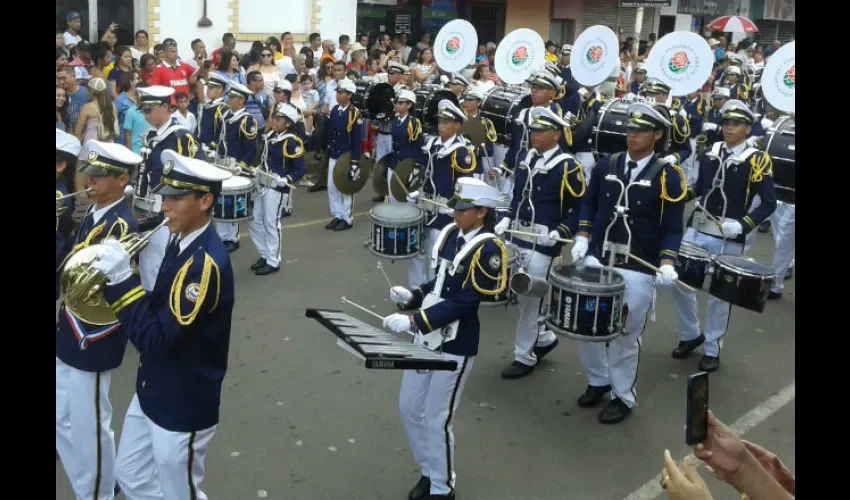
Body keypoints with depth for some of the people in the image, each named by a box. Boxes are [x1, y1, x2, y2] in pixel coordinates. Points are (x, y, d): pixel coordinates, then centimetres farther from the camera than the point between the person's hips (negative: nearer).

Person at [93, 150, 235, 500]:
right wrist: (117, 281, -7)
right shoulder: (181, 241, 0)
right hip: (152, 392, 9)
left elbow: (156, 339, -28)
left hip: (183, 406, -9)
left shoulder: (206, 263, -28)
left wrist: (122, 280, -27)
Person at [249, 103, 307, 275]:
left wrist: (287, 180, -25)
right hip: (261, 184, 8)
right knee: (255, 222, 13)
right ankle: (264, 255, 28)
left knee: (271, 224, -1)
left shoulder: (292, 142, -15)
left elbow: (301, 168, -15)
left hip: (277, 188, -8)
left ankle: (273, 262, 11)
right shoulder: (270, 136, 9)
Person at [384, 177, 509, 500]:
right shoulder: (451, 234, 5)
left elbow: (463, 302, -23)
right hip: (427, 336, 8)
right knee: (409, 408, 15)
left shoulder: (487, 250, -18)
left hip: (455, 345, -8)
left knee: (437, 420, 2)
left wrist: (412, 321, -25)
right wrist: (412, 296, -1)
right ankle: (429, 472, 36)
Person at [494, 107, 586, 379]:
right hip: (515, 239, 7)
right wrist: (507, 219, 4)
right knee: (519, 295, 15)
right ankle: (544, 338, 36)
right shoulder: (526, 159, 11)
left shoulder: (568, 166, -10)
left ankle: (525, 357, 13)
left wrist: (559, 233, -20)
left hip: (542, 244, -7)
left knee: (530, 299, 0)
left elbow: (580, 209, -9)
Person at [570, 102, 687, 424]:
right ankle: (598, 381, 33)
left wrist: (667, 264, -19)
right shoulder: (607, 165, 3)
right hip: (595, 261, 4)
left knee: (626, 337, 6)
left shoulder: (668, 176, -7)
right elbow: (589, 203, 15)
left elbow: (672, 228, -6)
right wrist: (582, 237, 2)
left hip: (638, 271, -4)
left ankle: (623, 397, 25)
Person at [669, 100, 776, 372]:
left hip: (728, 239, -4)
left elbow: (769, 203, -9)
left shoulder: (756, 160, -7)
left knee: (719, 294, 6)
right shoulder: (710, 152, 6)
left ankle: (713, 348, 22)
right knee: (679, 282, 5)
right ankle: (691, 334, 27)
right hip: (696, 230, 4)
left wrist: (742, 225, -21)